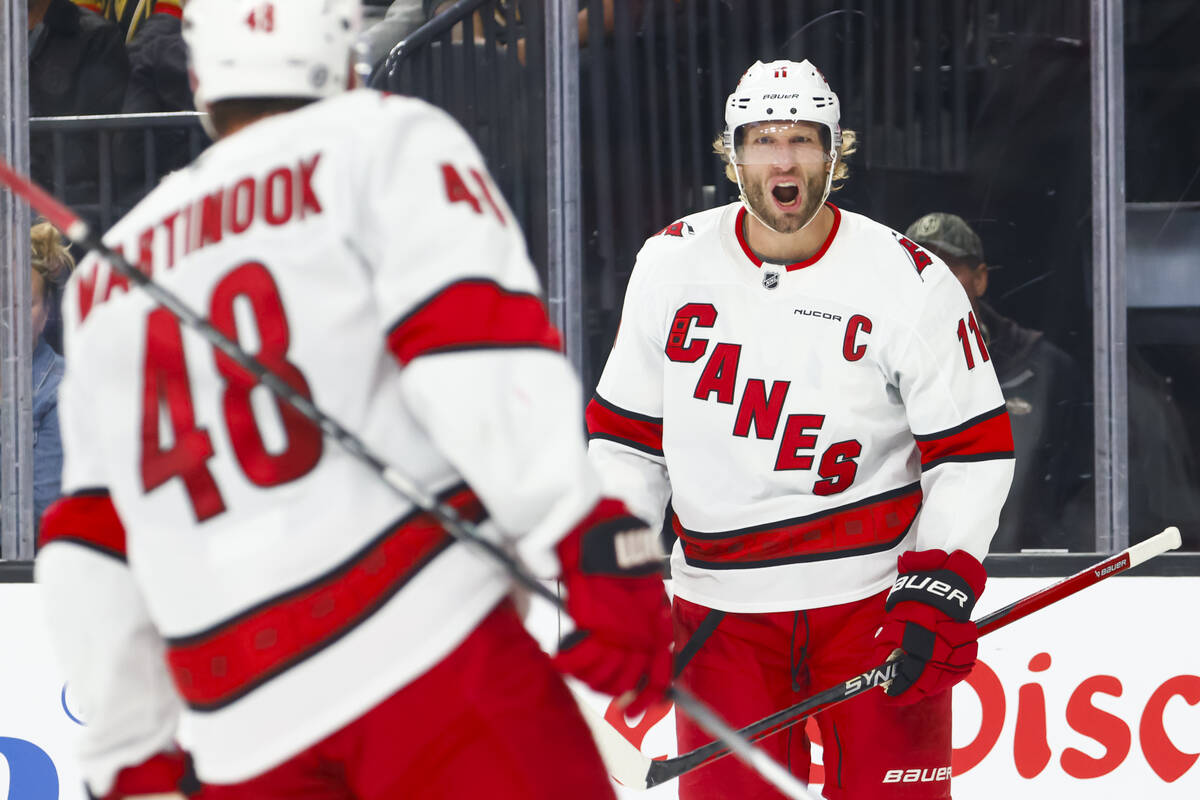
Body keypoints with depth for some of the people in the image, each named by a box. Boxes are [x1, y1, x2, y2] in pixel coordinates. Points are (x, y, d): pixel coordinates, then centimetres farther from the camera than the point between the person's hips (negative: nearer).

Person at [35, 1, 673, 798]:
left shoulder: (105, 279, 24)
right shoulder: (383, 141, 7)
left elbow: (93, 553, 24)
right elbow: (478, 349, -11)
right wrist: (591, 541, -16)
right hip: (421, 649, -6)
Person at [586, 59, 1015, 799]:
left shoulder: (909, 281, -7)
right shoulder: (671, 265, 2)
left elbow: (974, 449, -4)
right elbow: (628, 432, 11)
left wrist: (940, 590, -13)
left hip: (873, 599, -2)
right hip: (721, 607, 2)